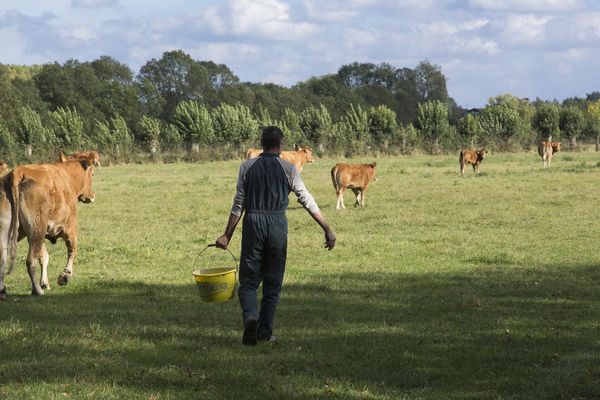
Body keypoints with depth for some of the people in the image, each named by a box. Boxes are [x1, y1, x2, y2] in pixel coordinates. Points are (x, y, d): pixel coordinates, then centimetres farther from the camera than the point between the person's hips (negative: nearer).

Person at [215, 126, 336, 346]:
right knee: (272, 283, 10)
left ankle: (250, 316, -23)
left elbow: (238, 204, 4)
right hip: (277, 224, 0)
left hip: (253, 223, 1)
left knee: (248, 280, 5)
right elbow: (307, 201, -1)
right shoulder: (287, 168, 1)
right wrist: (327, 229, 1)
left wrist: (227, 235, 9)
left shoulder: (247, 167, 5)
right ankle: (265, 333, 11)